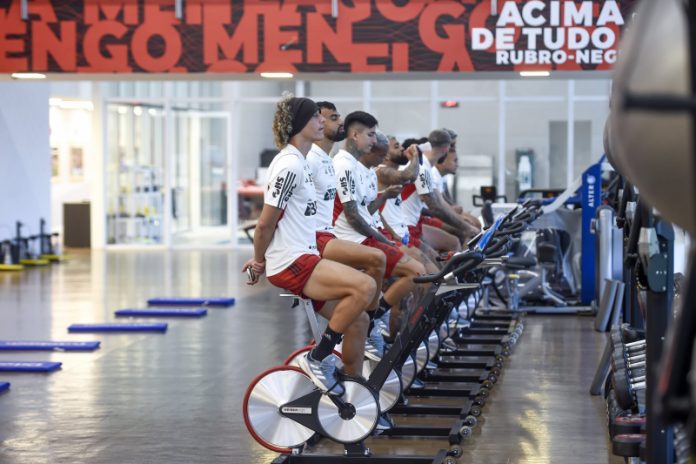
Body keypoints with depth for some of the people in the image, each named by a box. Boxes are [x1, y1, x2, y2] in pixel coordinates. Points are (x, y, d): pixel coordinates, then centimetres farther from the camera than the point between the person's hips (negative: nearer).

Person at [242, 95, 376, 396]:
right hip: (291, 264, -10)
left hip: (304, 260, 10)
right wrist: (259, 263, -1)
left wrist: (260, 261, 21)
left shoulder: (299, 162, 16)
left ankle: (353, 391, 21)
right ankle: (317, 359, -14)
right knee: (365, 287, -25)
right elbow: (265, 224, -15)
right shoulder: (289, 165, -16)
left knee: (358, 319, 10)